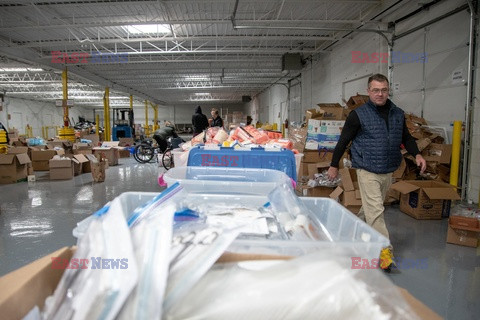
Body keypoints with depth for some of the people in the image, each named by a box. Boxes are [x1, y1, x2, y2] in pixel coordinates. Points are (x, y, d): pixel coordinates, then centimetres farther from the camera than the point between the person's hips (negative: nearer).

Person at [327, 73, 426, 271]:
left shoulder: (398, 114, 8)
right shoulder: (358, 115, -7)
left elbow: (406, 137, 19)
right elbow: (343, 141, -2)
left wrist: (416, 154, 1)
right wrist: (334, 165, 1)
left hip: (388, 172, 6)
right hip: (368, 171, -6)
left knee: (370, 207, 18)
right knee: (376, 211, -9)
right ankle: (385, 251, -3)